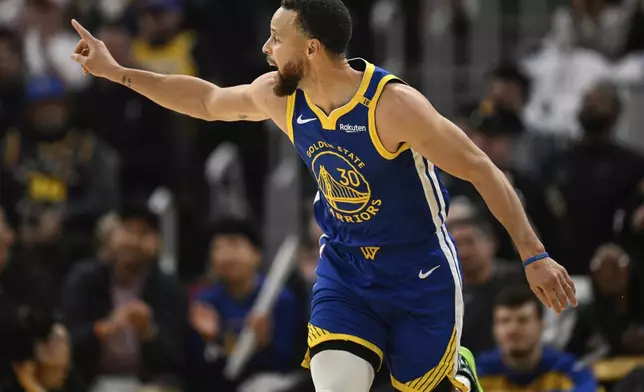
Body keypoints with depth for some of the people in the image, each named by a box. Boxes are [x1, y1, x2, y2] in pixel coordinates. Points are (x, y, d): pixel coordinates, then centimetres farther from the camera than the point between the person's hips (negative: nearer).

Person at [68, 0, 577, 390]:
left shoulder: (392, 104, -28)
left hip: (419, 271, -4)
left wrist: (534, 255, -24)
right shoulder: (280, 97, -9)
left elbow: (481, 171, -22)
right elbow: (209, 101, 12)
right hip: (344, 267, 4)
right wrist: (117, 73, 11)